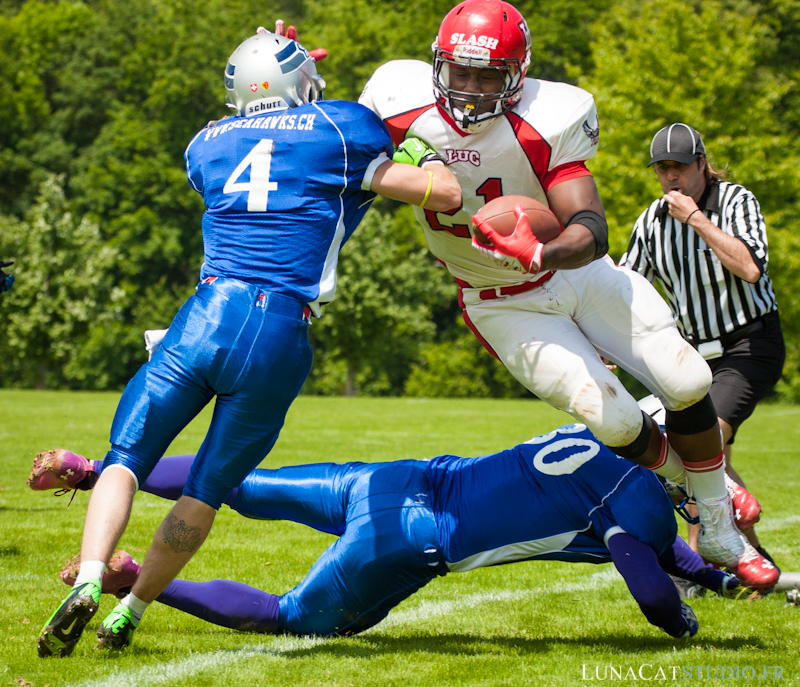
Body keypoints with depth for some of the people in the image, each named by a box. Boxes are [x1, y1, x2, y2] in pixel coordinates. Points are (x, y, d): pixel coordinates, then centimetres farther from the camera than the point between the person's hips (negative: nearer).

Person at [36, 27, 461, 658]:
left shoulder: (209, 145, 19)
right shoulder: (340, 132, 8)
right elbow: (447, 193, 10)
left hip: (207, 315, 2)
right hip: (280, 334, -1)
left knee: (126, 460, 11)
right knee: (208, 488, 15)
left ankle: (88, 583, -12)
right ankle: (130, 612, 14)